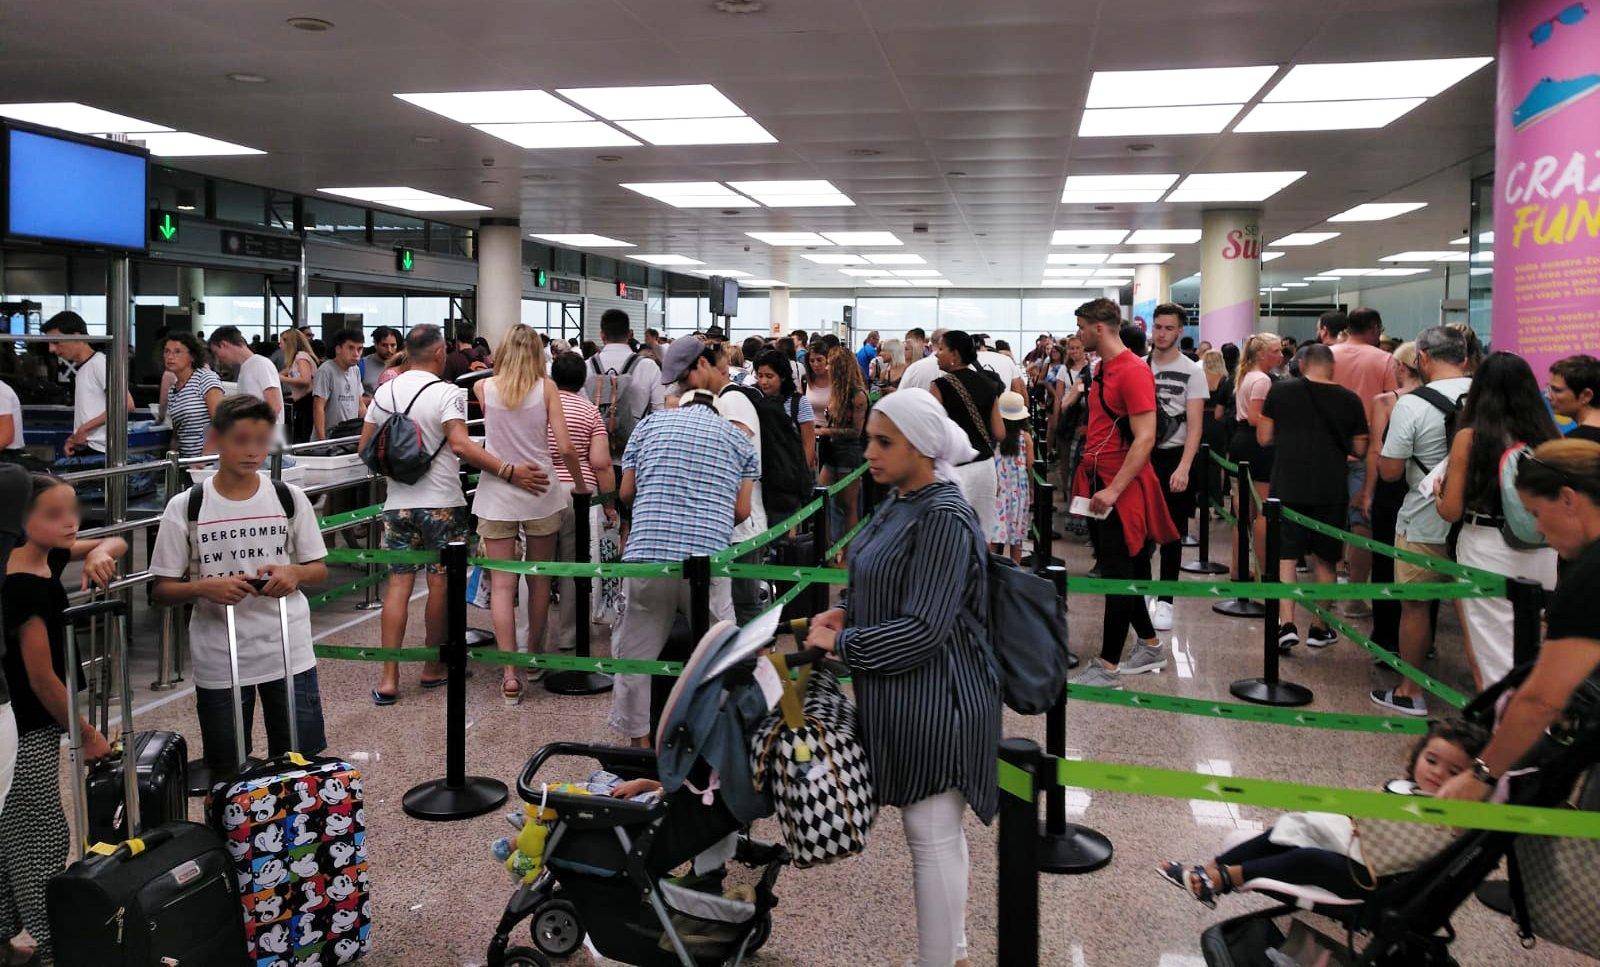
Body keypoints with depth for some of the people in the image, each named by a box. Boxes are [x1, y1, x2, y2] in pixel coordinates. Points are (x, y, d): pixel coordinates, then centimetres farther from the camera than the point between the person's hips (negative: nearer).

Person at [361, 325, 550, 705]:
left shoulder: (385, 392, 7)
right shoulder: (447, 392, -11)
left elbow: (365, 447, 11)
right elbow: (460, 445, -25)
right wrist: (509, 471, -27)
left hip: (398, 502, 5)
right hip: (441, 503, -5)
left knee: (398, 584, 5)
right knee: (440, 584, 7)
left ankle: (388, 678, 1)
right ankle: (433, 668, 19)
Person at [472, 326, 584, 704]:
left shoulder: (483, 387, -1)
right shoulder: (547, 388, -4)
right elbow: (565, 447, -9)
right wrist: (580, 482, 6)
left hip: (496, 495, 0)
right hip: (541, 493, 0)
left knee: (502, 585, 1)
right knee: (539, 580, 16)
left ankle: (510, 674, -5)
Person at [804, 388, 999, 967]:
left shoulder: (943, 518, -21)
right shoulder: (899, 501, 8)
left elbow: (922, 628, -24)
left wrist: (840, 644, -16)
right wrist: (847, 613, 3)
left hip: (934, 702, -10)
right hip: (901, 697, 10)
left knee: (933, 837, 3)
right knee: (937, 832, 21)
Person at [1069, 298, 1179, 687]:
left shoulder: (1133, 371, -16)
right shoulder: (1103, 368, 13)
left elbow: (1144, 438, -22)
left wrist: (1114, 489, -25)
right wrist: (1090, 477, 15)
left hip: (1120, 490, -9)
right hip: (1100, 484, 9)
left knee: (1119, 577, -2)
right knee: (1114, 571, 15)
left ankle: (1108, 667, 4)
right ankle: (1151, 648, 28)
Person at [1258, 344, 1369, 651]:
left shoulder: (1280, 390, -1)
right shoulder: (1350, 400, 1)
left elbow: (1264, 438, 3)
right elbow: (1360, 451, 7)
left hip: (1287, 487, -1)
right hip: (1331, 490, 1)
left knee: (1284, 557, 4)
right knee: (1324, 560, 13)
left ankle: (1286, 623, -9)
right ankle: (1319, 628, 21)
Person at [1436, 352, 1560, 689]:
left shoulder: (1470, 437, -9)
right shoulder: (1550, 437, 0)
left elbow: (1451, 511, -6)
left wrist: (1437, 492, 13)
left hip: (1487, 547, -4)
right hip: (1543, 554, 4)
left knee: (1494, 650, 6)